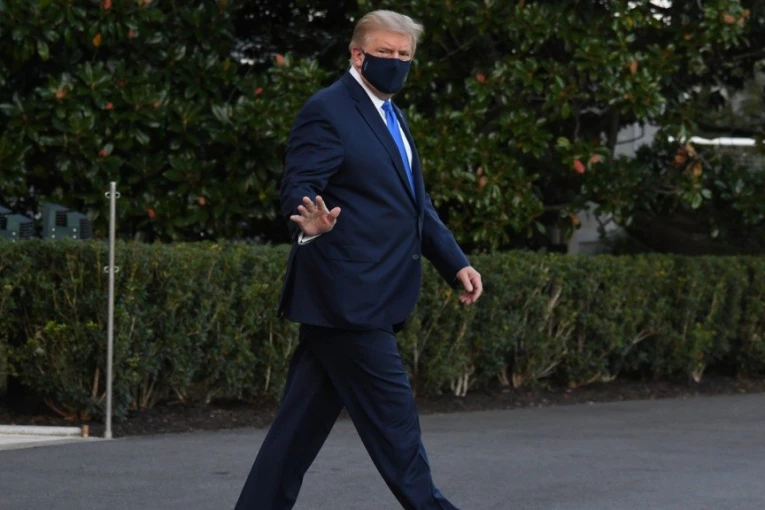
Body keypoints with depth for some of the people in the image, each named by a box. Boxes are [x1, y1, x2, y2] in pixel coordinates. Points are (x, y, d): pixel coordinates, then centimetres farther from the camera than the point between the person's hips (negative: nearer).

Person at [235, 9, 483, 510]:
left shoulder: (392, 117, 20)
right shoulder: (327, 111, -9)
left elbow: (416, 204, 24)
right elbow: (299, 191, -16)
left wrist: (455, 263, 15)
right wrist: (311, 223, -38)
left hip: (370, 299, 9)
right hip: (346, 296, -9)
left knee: (304, 422, 8)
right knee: (393, 414, -4)